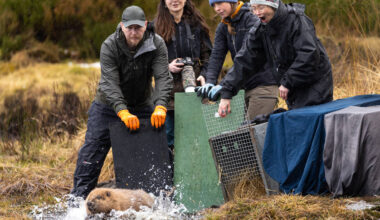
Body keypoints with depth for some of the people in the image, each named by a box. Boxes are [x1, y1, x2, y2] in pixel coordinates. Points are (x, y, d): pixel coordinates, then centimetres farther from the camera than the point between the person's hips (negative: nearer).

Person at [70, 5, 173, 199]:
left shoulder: (157, 44, -16)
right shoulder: (109, 46, -21)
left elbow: (163, 78, -24)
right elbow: (109, 83, -29)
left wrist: (160, 107, -41)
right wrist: (123, 112, -43)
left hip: (142, 106, 2)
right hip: (109, 106, -2)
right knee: (93, 148, -6)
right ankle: (79, 197, -1)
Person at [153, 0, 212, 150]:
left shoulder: (196, 23, 8)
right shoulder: (157, 26, 4)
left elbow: (207, 54, 10)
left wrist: (204, 75, -5)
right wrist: (167, 67, -11)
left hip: (194, 86, 1)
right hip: (169, 91, -1)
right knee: (168, 139, 1)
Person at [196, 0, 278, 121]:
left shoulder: (253, 22, -12)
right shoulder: (223, 27, 11)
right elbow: (217, 56, 0)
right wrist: (209, 82, -16)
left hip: (264, 84, -7)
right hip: (247, 87, 7)